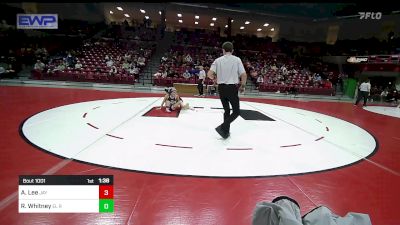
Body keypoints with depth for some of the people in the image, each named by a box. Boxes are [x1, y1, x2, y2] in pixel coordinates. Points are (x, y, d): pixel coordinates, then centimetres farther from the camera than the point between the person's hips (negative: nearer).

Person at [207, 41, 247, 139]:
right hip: (232, 88, -4)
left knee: (226, 110, 18)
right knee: (236, 111, 5)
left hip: (221, 87, 4)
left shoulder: (218, 60, 2)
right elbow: (244, 75, -7)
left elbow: (209, 74, -6)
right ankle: (222, 127, -10)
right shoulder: (237, 59, -2)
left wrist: (215, 79, 15)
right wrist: (242, 85, 9)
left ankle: (226, 131, 22)